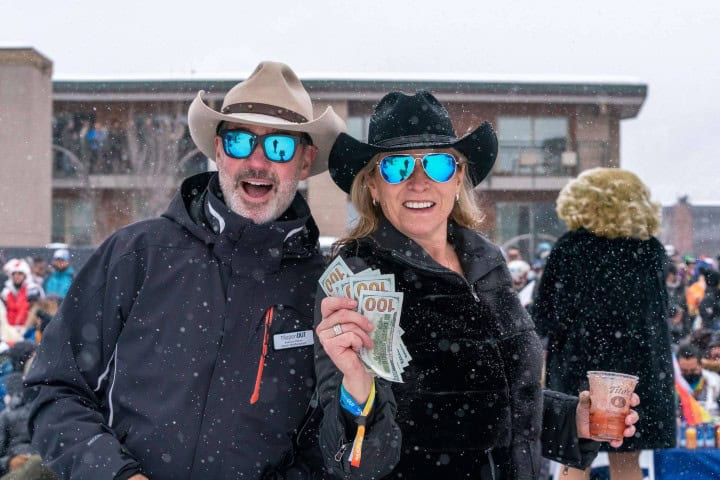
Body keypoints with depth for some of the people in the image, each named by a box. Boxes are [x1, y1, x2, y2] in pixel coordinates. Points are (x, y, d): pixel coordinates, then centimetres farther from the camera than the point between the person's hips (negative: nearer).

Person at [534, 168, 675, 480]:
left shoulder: (569, 248, -8)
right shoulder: (651, 249, 0)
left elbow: (543, 319, -8)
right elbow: (660, 312, 9)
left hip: (579, 368, -2)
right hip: (638, 367, 3)